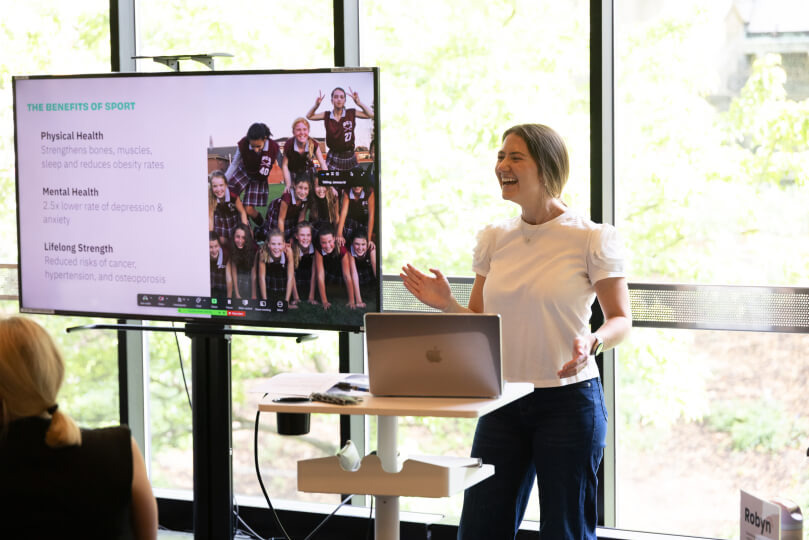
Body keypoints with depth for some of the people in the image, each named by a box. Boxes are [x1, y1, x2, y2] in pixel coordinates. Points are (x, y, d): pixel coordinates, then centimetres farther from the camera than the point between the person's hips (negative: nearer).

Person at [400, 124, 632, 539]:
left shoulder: (592, 239, -7)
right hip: (502, 402, 5)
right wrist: (448, 305, -8)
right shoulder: (494, 239, 7)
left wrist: (591, 343, -25)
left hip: (568, 400, -4)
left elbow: (620, 319, -4)